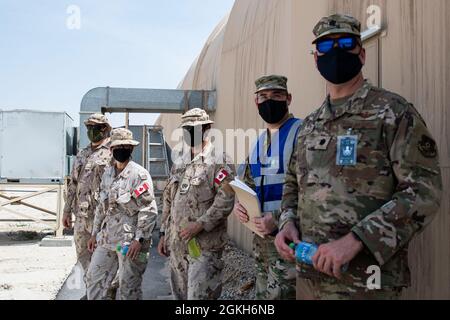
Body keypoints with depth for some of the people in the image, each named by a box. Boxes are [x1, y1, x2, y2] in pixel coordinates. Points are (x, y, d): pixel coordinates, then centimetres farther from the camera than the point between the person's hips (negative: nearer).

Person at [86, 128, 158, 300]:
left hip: (130, 240, -7)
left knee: (128, 287, 4)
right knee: (95, 279, 12)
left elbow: (149, 210, -15)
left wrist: (139, 239, -20)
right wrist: (95, 233, 18)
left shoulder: (140, 175, -11)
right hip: (106, 238, 7)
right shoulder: (107, 173, 12)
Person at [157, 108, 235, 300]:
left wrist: (200, 224, -21)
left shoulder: (219, 161, -6)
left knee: (199, 295, -7)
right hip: (176, 243, 7)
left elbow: (226, 200, -16)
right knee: (180, 294, 16)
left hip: (204, 245, -7)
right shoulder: (178, 163, 16)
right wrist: (164, 234, 16)